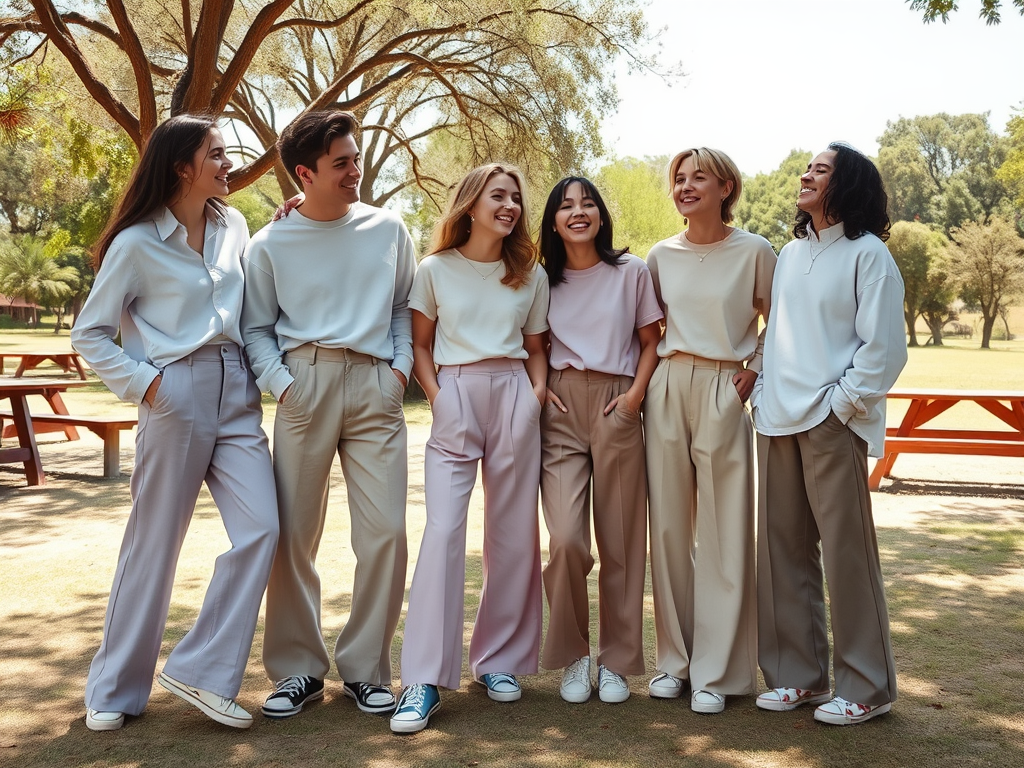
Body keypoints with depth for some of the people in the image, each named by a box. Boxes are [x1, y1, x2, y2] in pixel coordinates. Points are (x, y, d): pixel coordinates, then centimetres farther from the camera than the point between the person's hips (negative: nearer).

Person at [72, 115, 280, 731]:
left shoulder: (233, 226, 11)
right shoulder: (137, 243, -4)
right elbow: (90, 334, 0)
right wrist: (144, 382, -11)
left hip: (237, 396, 5)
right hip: (177, 396, -5)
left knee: (261, 529, -7)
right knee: (155, 542, 2)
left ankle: (201, 670, 6)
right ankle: (115, 690, 19)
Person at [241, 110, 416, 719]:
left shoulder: (388, 228, 9)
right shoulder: (271, 245, 5)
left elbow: (407, 306, 15)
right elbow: (256, 328, 8)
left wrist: (401, 367, 2)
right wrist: (281, 384, -6)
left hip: (375, 386, 1)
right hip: (305, 380, -1)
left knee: (385, 530, -3)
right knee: (294, 532, 2)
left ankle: (366, 668, 13)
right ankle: (298, 669, 18)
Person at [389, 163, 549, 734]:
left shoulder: (531, 274, 11)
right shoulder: (436, 269, 5)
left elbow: (536, 347, 15)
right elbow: (420, 343, 8)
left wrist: (537, 392, -2)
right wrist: (435, 395, -5)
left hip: (513, 396, 3)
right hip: (455, 396, -2)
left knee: (514, 532, 4)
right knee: (443, 529, -12)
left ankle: (499, 659, 19)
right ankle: (425, 680, -9)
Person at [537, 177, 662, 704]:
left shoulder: (631, 271, 7)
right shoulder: (544, 278, 11)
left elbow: (651, 342, 9)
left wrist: (636, 393, -6)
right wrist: (538, 389, 1)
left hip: (617, 407, 0)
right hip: (561, 408, 1)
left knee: (620, 540, 1)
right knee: (566, 538, -12)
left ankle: (617, 659, 15)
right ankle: (572, 655, 8)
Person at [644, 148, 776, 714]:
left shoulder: (754, 252, -1)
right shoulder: (661, 256, 9)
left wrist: (754, 370, -2)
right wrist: (648, 379, 8)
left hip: (724, 391, -3)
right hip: (667, 389, 3)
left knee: (723, 532, -1)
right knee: (668, 526, 6)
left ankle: (715, 672, 8)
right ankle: (674, 659, 18)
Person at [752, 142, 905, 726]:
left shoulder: (868, 254, -3)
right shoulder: (792, 253, 17)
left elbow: (884, 348, -9)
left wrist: (840, 404, -12)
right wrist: (763, 393, 9)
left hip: (832, 423, -7)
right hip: (778, 420, 7)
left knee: (846, 550, -2)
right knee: (783, 547, 9)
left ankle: (866, 687, 11)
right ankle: (799, 673, 21)